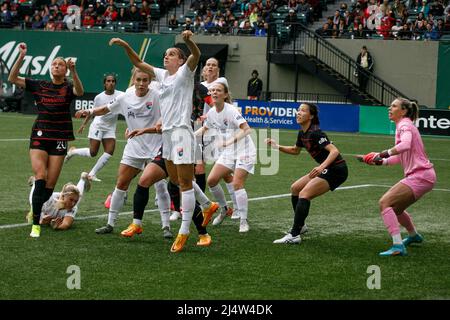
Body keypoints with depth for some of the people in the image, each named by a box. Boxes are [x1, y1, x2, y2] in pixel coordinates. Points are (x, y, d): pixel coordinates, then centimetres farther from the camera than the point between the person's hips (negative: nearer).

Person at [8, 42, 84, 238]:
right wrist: (21, 57, -11)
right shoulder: (39, 86, 7)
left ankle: (36, 210, 29)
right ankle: (36, 225, -17)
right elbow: (12, 79, 0)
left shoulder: (68, 88, 1)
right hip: (39, 136, 0)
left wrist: (73, 71, -38)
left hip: (59, 139, 0)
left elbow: (80, 92, -23)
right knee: (40, 176, -17)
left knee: (50, 184, 0)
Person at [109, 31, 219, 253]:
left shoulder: (185, 72, -5)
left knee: (185, 182, -5)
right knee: (175, 179, 17)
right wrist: (125, 46, 7)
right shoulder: (162, 75, 15)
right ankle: (207, 205, 35)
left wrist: (189, 40, -44)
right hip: (167, 133, 8)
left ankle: (184, 232, -2)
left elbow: (196, 55, -24)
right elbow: (138, 63, 21)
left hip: (181, 132, -8)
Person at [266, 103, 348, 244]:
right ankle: (300, 226, 31)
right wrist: (277, 147, 12)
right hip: (326, 169, 10)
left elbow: (334, 151, -30)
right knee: (295, 188, 17)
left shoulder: (315, 133, -21)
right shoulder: (302, 133, 7)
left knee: (304, 194, -21)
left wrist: (322, 167, -44)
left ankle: (294, 235, -23)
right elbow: (295, 150, 26)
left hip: (336, 170, -10)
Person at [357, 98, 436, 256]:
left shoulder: (405, 125, -10)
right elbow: (400, 157, 23)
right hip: (420, 176, 10)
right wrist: (381, 161, 11)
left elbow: (405, 145, -33)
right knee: (395, 207, 25)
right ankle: (414, 235, 48)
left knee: (384, 203, -19)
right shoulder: (404, 126, 19)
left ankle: (398, 246, -28)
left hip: (419, 176, -10)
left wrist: (382, 154, -36)